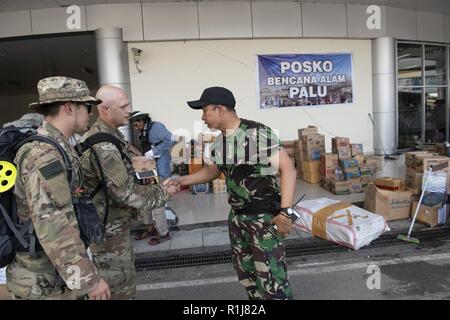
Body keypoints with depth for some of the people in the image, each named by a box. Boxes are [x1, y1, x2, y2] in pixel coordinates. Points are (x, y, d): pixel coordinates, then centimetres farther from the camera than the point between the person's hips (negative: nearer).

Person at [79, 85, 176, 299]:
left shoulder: (109, 135, 7)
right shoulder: (102, 145, -26)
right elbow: (126, 193, -26)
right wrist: (161, 193, -14)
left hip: (113, 223, 10)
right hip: (109, 229, -10)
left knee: (118, 284, 25)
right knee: (121, 288, 6)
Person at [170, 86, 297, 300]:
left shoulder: (258, 134, -19)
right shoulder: (219, 141, 6)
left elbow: (288, 169, -21)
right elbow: (211, 171, 20)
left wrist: (285, 212, -27)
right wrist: (181, 181, 10)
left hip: (265, 217, -8)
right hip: (237, 217, 8)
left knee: (271, 279, -2)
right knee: (246, 275, 18)